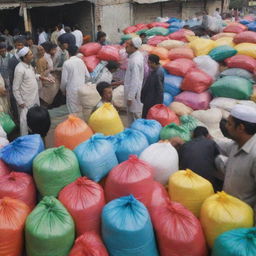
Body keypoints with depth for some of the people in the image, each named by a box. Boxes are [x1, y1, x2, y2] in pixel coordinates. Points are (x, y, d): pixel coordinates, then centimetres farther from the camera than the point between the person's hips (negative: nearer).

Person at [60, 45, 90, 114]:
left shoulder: (66, 63, -10)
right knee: (82, 110, 14)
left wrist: (63, 89, 8)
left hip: (72, 90, -5)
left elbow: (64, 79, -9)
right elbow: (87, 75, 7)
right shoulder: (81, 61, 3)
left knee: (73, 111, 3)